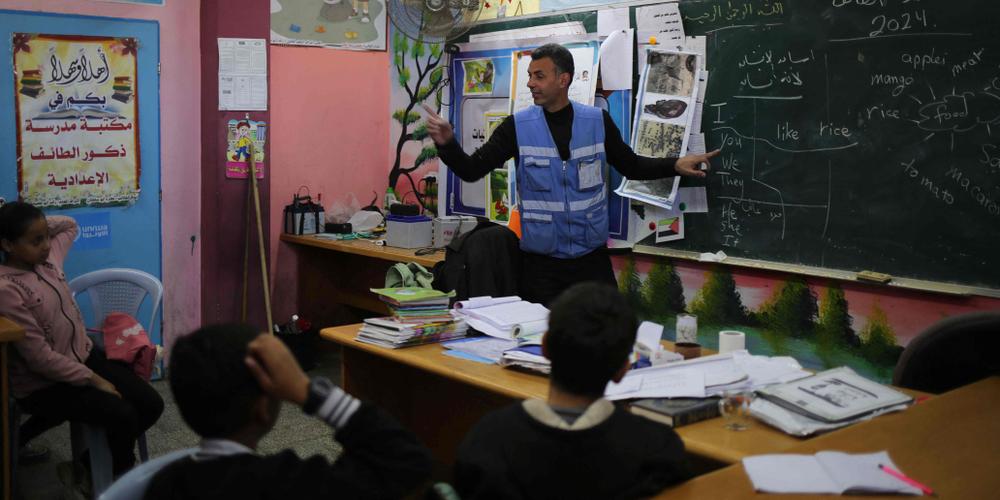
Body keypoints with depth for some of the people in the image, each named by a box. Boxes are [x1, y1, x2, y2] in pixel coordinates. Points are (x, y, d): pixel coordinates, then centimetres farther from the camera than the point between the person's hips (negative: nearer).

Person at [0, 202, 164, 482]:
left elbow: (70, 225, 23)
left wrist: (41, 225, 3)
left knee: (151, 404, -3)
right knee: (123, 415, -23)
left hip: (84, 355, 8)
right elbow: (41, 358, -23)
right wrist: (94, 380, -17)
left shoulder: (48, 257, -1)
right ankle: (120, 475, 6)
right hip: (43, 384, -8)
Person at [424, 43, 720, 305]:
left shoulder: (598, 121, -2)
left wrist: (675, 165, -4)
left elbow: (630, 166, 10)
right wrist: (446, 143, -25)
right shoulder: (518, 127, -6)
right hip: (540, 262, -1)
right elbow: (471, 170, -7)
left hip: (592, 257, 1)